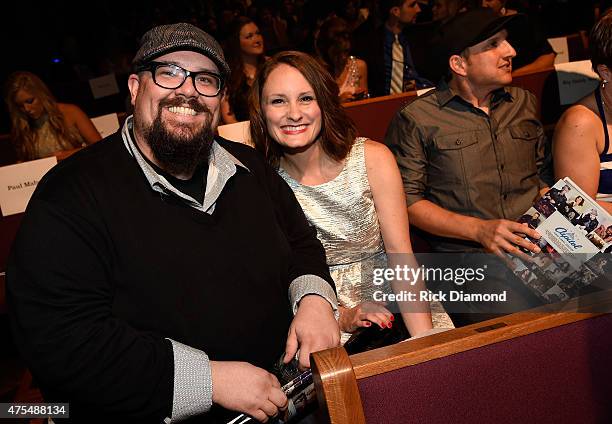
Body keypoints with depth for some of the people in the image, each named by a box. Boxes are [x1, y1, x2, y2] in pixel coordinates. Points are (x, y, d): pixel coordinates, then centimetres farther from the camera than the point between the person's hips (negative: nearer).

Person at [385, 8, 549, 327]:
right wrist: (479, 229, -13)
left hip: (538, 239, 6)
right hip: (467, 252, -6)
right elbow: (406, 200, -3)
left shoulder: (524, 103, 20)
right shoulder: (416, 119, 1)